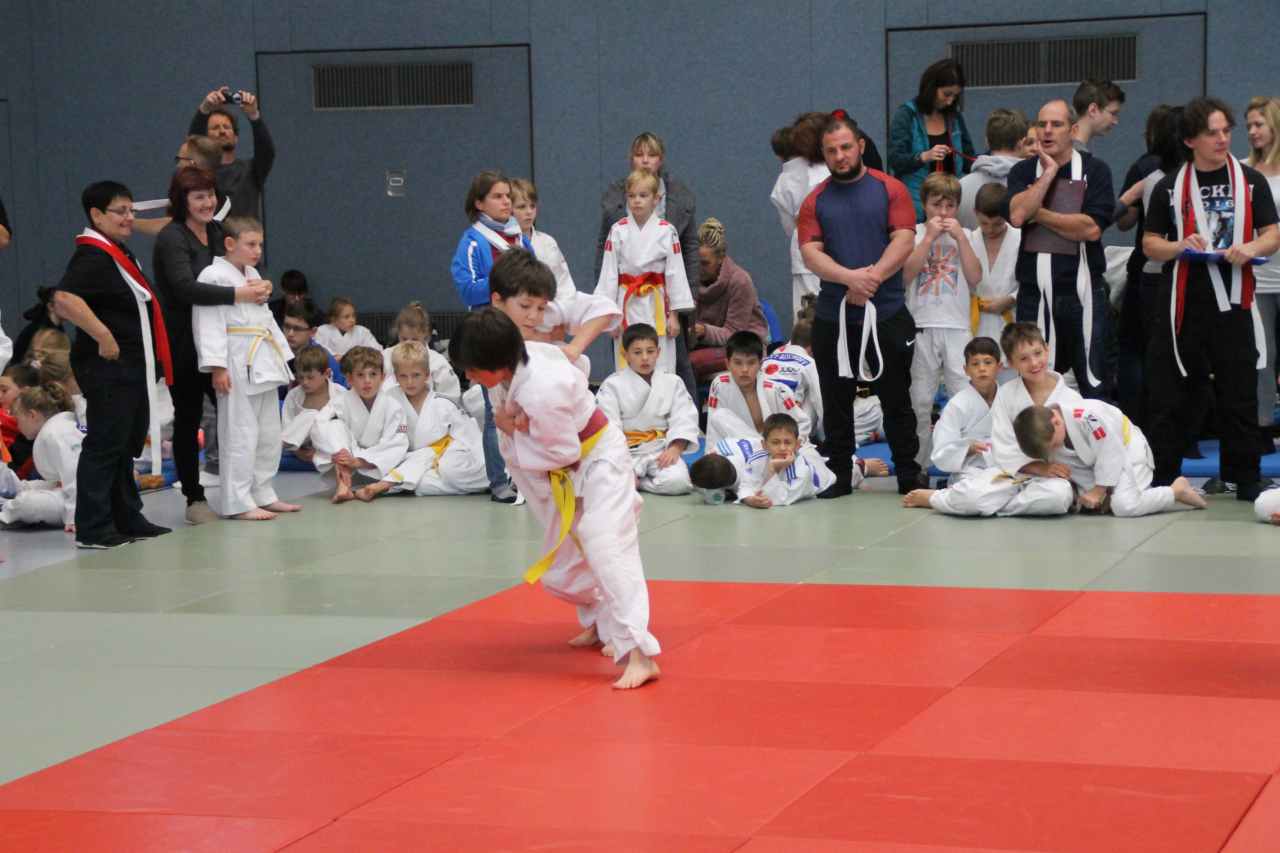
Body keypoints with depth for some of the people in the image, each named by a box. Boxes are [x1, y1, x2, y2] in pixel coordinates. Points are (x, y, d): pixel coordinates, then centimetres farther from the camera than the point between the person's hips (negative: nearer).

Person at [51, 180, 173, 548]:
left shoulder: (119, 254, 15)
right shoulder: (92, 257, -16)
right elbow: (65, 299, -31)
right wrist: (103, 336, -27)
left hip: (130, 366, 10)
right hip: (107, 366, -10)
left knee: (128, 443, 16)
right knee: (104, 444, -7)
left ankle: (127, 520, 25)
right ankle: (93, 529, -4)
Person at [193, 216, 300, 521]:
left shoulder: (253, 276, 17)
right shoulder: (214, 276, -11)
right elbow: (209, 323, -16)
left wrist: (282, 356, 21)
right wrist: (217, 367, -21)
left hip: (264, 364, 9)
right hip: (238, 364, -9)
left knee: (269, 433, 14)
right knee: (240, 433, -8)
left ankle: (263, 494, 25)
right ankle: (237, 502, -4)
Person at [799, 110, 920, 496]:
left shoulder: (890, 189, 3)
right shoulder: (815, 201, 8)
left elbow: (904, 240, -5)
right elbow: (810, 253, -3)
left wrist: (872, 278, -17)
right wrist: (850, 277, -19)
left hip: (887, 315, -2)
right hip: (832, 318, 2)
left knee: (896, 399, 4)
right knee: (836, 402, 6)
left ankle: (909, 475, 11)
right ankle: (839, 476, 14)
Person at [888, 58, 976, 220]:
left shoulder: (955, 116, 11)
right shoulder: (906, 116, -4)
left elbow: (968, 160, 14)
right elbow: (895, 160, -10)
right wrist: (924, 157, -25)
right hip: (916, 204, -4)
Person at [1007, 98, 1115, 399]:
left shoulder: (1094, 170, 2)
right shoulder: (1023, 172, 9)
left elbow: (1092, 228, -12)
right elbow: (1017, 215, -10)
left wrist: (1039, 214, -6)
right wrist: (1048, 172, -6)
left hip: (1083, 293, -2)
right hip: (1035, 294, 2)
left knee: (1095, 385, 2)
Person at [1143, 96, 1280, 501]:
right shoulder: (1170, 187, 6)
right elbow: (1150, 243, 8)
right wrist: (1179, 246, -12)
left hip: (1233, 304, 0)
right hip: (1182, 304, 0)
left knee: (1239, 397, 4)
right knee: (1166, 396, 2)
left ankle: (1246, 479, 13)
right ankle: (1161, 479, 11)